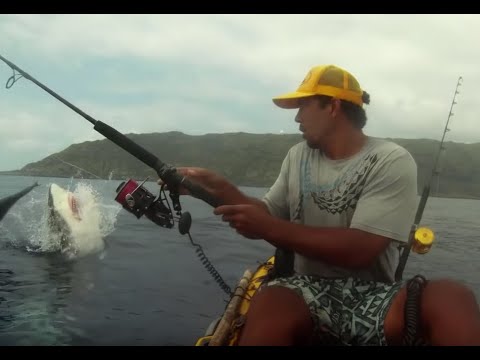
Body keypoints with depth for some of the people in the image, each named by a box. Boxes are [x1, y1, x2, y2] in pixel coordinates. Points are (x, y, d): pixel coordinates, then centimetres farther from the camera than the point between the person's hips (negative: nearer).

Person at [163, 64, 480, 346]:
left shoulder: (392, 162, -6)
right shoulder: (297, 156, 13)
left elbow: (359, 250, -18)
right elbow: (268, 220, 14)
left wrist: (270, 228, -20)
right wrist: (221, 190, -1)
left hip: (373, 296, -2)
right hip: (309, 291, 3)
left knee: (452, 300, -33)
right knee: (269, 305, -34)